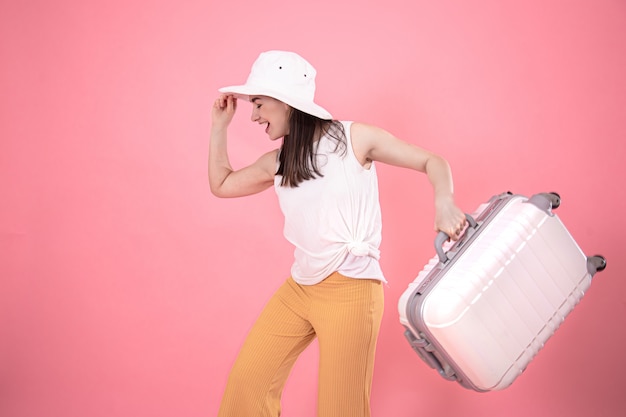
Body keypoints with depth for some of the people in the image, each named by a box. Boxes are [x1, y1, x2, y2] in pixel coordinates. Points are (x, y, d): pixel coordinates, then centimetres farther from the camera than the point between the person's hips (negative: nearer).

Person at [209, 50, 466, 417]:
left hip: (350, 290, -6)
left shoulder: (355, 139, -6)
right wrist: (220, 125, 15)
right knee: (246, 380, 8)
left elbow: (433, 162, -3)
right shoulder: (278, 162, 9)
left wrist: (444, 203, -23)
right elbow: (221, 184, 22)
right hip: (298, 288, 6)